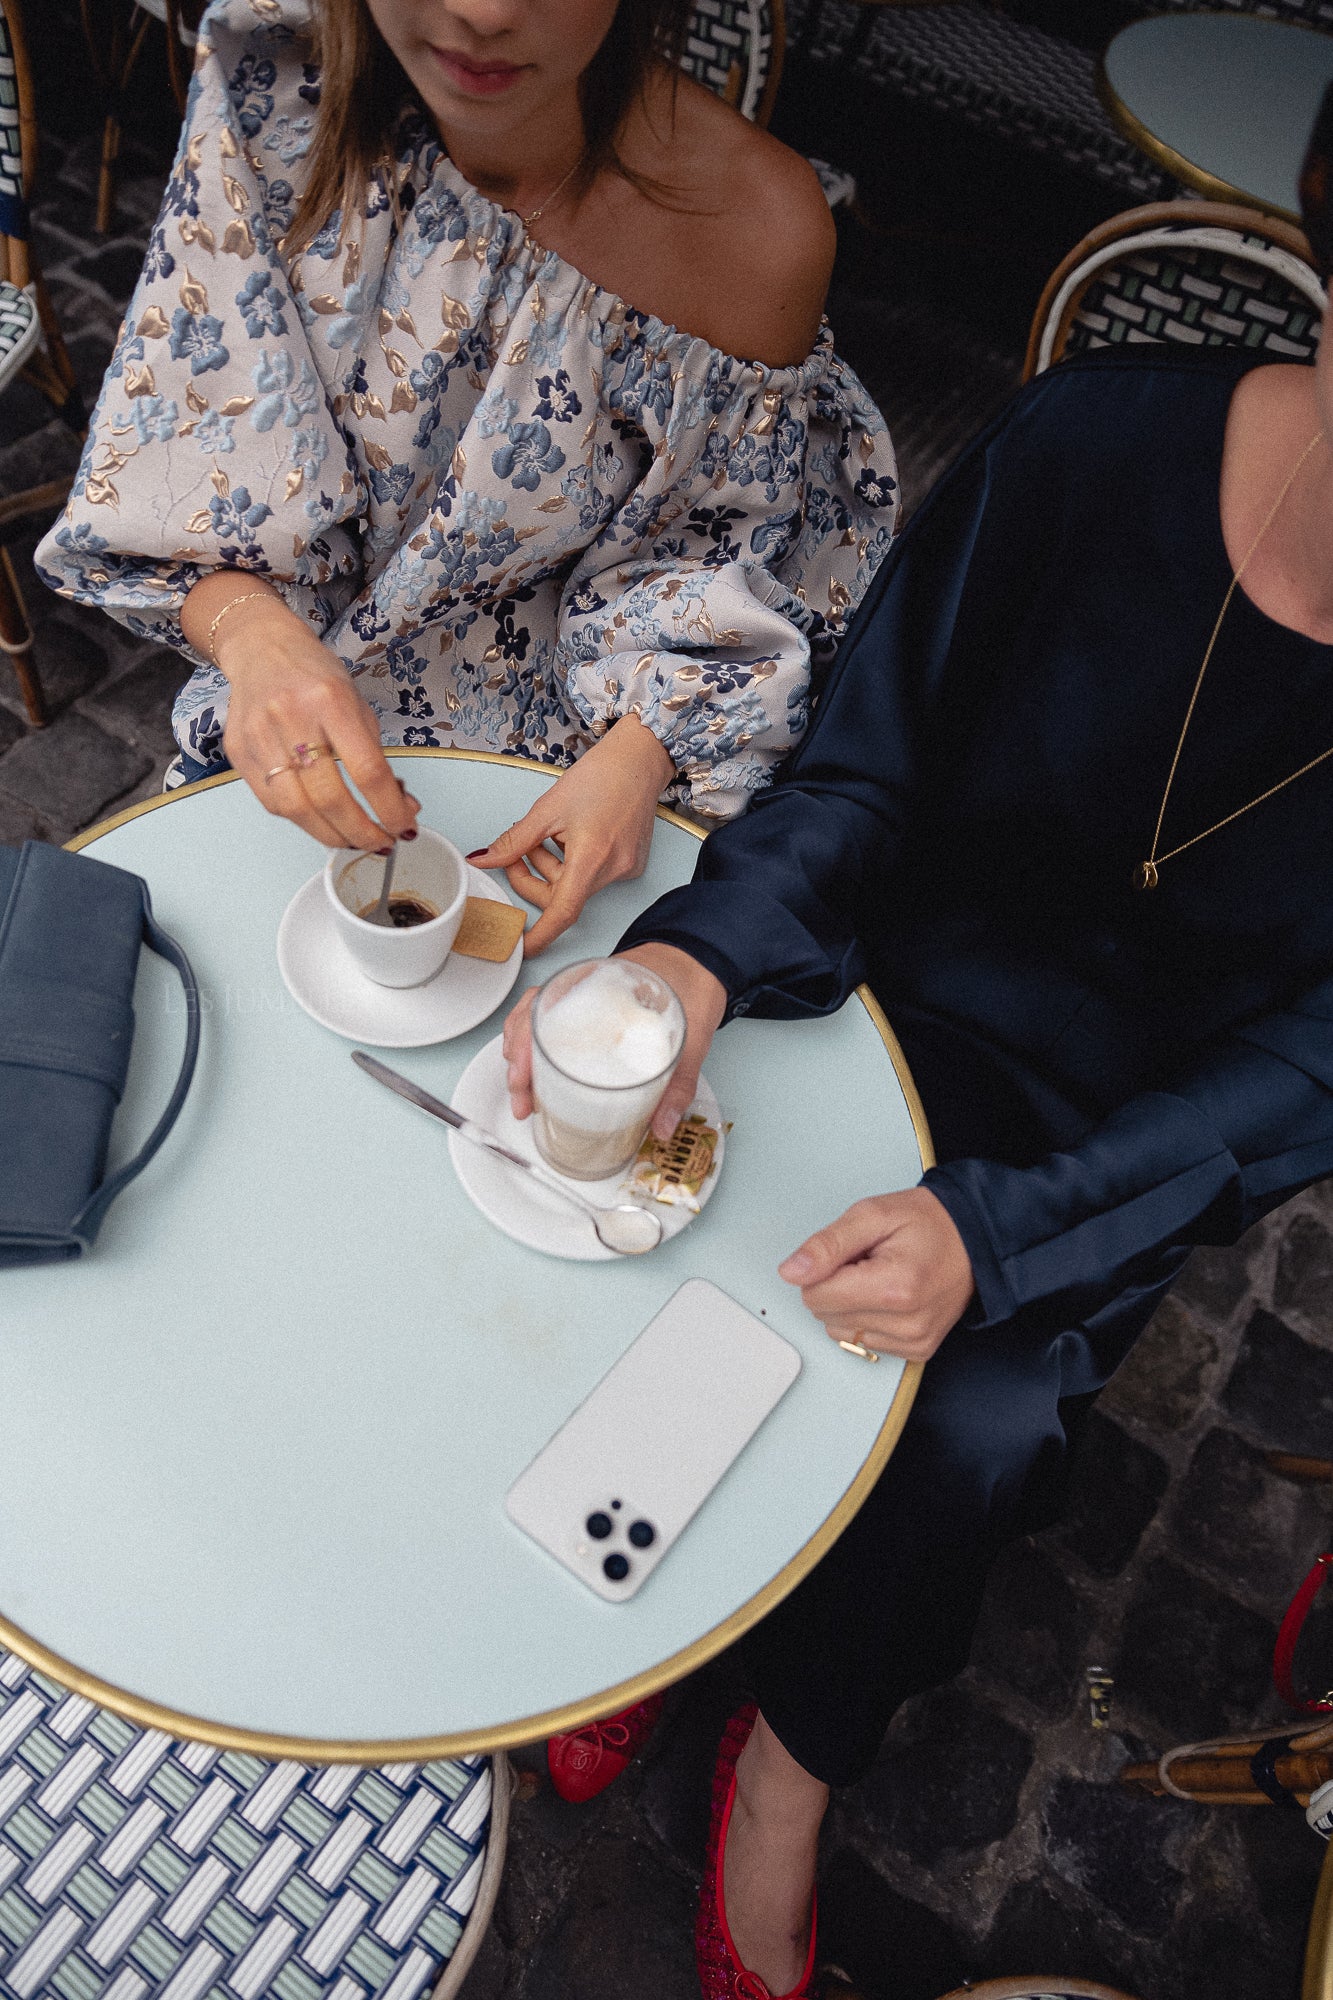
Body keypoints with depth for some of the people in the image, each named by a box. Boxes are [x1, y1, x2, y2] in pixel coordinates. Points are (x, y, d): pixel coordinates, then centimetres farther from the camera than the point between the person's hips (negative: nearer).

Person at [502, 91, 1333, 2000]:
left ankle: (793, 1761, 19)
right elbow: (863, 770, -10)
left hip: (1121, 1121, 0)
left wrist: (1004, 1227, -28)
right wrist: (700, 953, -29)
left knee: (964, 1427, -17)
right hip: (888, 981, 1)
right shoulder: (1102, 442, -18)